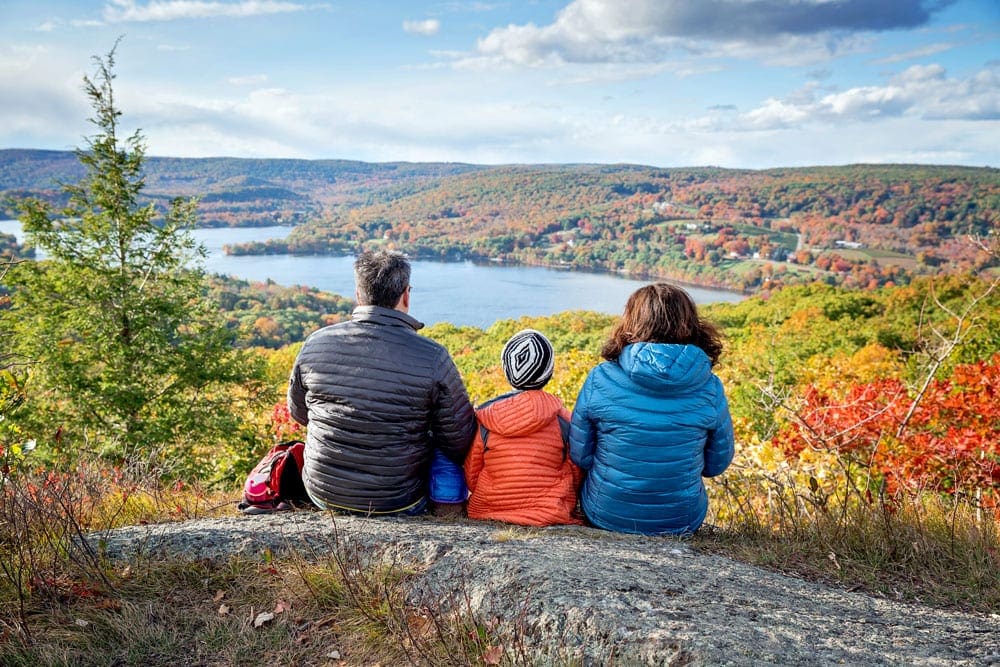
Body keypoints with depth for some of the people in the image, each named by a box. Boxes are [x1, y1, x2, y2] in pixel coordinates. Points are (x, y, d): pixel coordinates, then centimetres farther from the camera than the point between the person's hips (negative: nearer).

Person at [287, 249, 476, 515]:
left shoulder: (315, 344, -10)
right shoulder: (432, 358, -20)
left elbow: (298, 413, 8)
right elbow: (460, 445, -11)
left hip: (322, 494, 3)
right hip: (397, 502, -3)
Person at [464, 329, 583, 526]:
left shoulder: (484, 417, -7)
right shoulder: (561, 418, -8)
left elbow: (471, 477, 4)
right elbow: (577, 475, 4)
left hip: (487, 515, 1)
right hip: (551, 516, -1)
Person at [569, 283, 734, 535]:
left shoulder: (601, 379, -16)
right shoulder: (710, 388, -12)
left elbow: (579, 456, -5)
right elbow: (717, 463, 1)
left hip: (605, 516, -1)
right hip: (682, 522, 1)